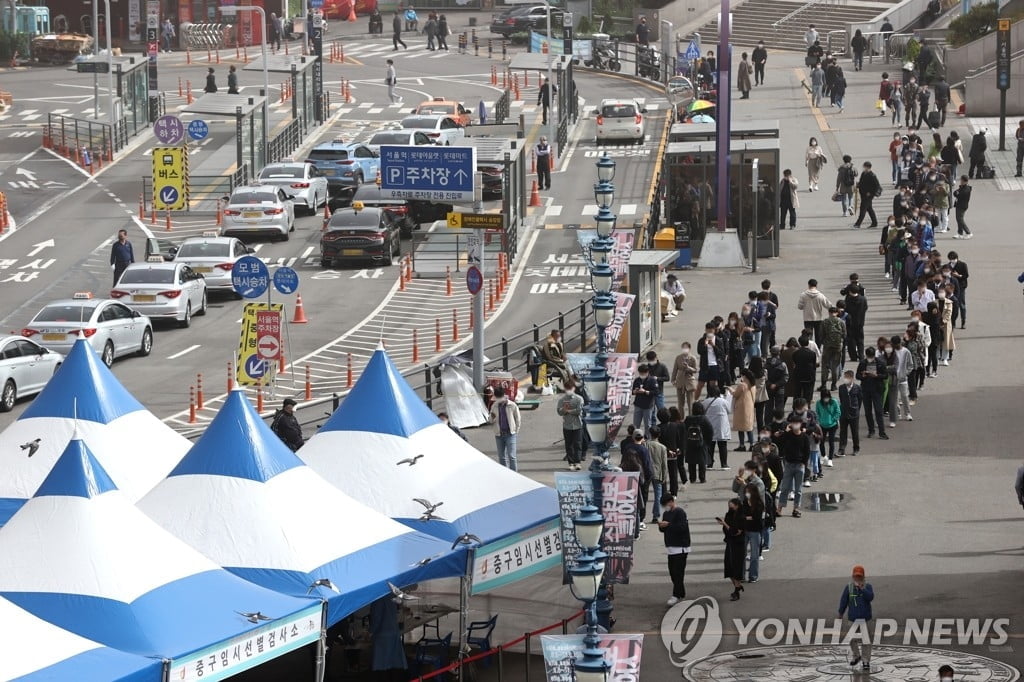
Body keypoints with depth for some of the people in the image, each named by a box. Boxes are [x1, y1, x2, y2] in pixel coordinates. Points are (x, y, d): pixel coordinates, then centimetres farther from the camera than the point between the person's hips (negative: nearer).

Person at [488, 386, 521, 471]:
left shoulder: (512, 406, -5)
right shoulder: (494, 406, 5)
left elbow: (518, 420, 4)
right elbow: (491, 421, 12)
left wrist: (515, 431, 0)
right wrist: (492, 417, -11)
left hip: (510, 433, -4)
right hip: (499, 434, 4)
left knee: (511, 456, -10)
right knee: (502, 457, 8)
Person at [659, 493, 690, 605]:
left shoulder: (679, 512, -10)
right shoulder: (666, 513, 16)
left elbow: (682, 527, -21)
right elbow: (663, 529, 20)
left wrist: (668, 525, -22)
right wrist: (661, 526, -3)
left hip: (680, 547, -9)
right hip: (671, 547, 9)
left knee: (678, 572, -10)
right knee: (672, 572, 9)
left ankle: (676, 595, -11)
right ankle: (681, 594, 17)